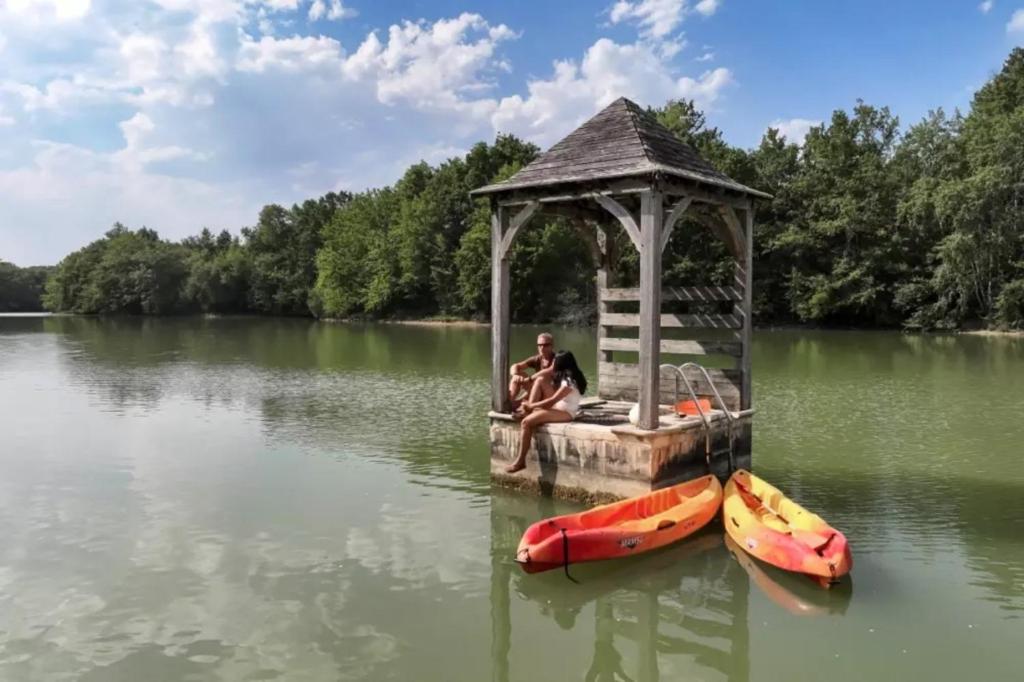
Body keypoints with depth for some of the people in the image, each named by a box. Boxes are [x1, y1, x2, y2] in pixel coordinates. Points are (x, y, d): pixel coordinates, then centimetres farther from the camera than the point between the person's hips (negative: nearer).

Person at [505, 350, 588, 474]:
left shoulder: (569, 382, -24)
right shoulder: (565, 374, 5)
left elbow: (552, 401, -23)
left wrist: (531, 405, -17)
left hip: (565, 412, -10)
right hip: (557, 405, 10)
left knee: (526, 422, -22)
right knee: (541, 380, -1)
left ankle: (520, 462, -16)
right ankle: (529, 410, -5)